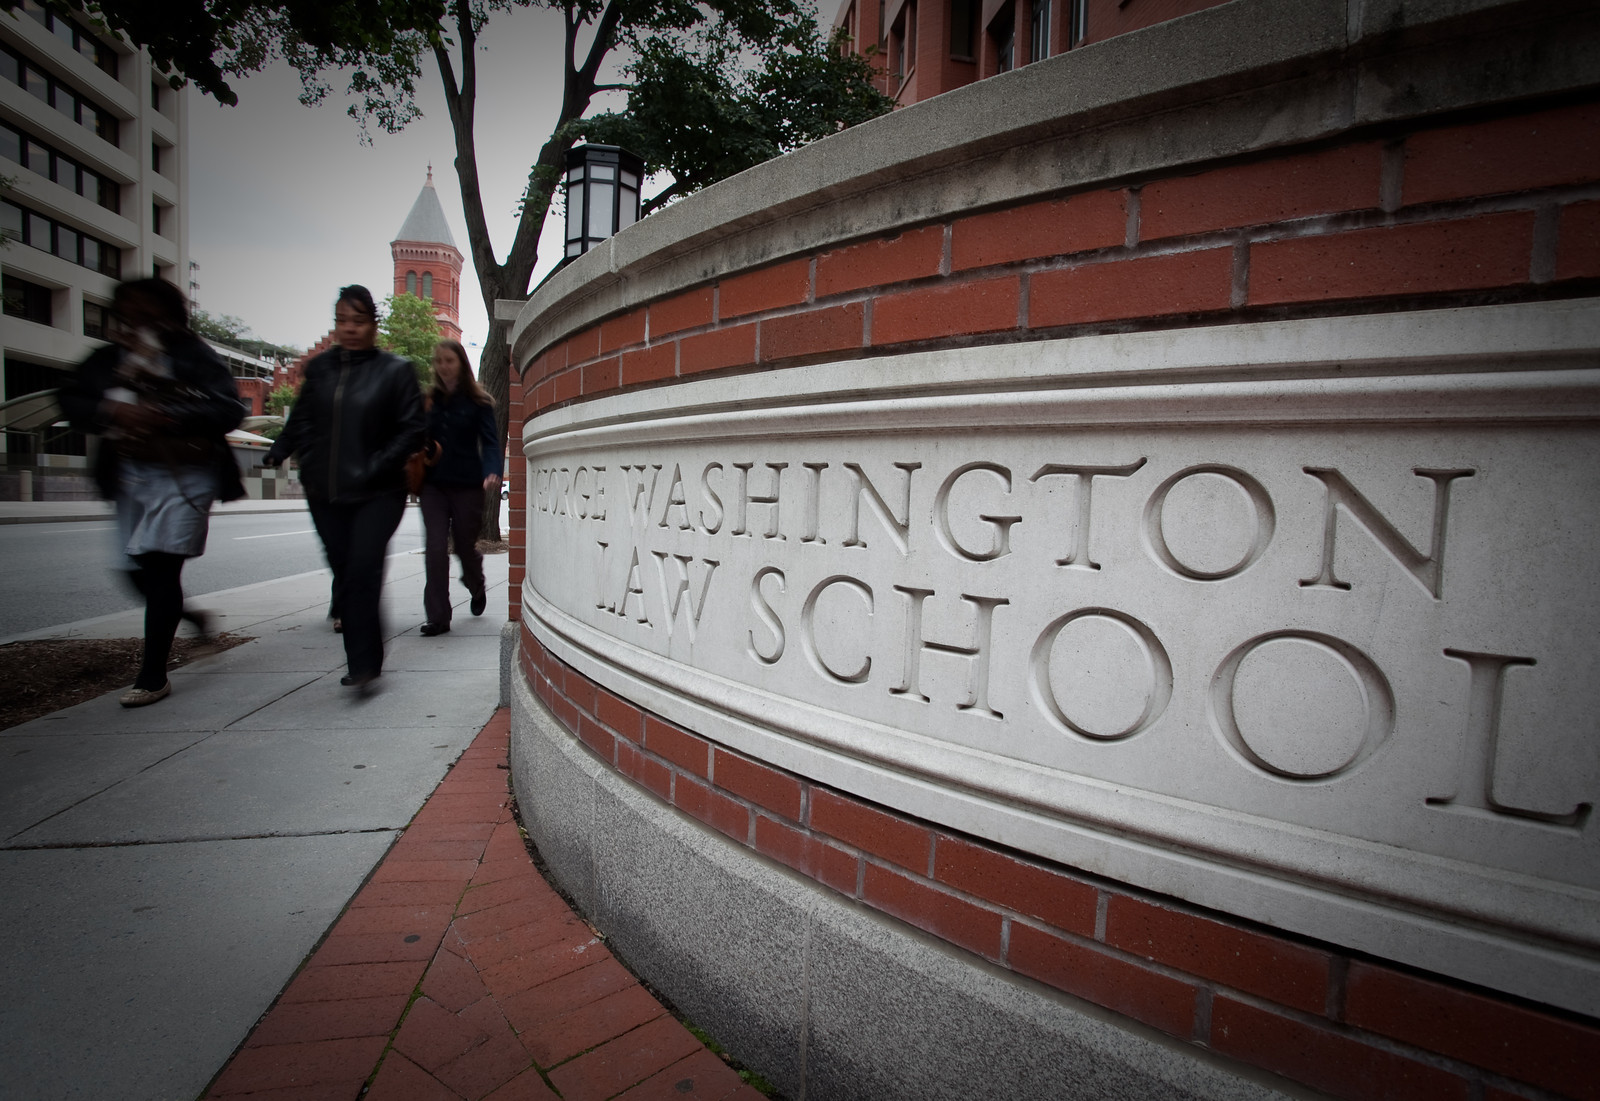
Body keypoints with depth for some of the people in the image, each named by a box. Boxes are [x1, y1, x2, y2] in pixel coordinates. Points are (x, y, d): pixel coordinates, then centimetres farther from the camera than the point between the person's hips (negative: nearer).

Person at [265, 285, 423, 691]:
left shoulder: (395, 371, -1)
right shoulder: (319, 367, 11)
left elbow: (412, 429, -5)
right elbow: (301, 419, 18)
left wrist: (376, 467, -15)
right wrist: (279, 452, 2)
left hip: (377, 494, -4)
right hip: (325, 493, 4)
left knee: (362, 573, -14)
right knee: (344, 574, 7)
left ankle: (363, 663, -6)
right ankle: (363, 660, 19)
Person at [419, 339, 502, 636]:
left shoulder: (478, 402, -1)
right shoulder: (428, 401, 9)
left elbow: (490, 442, -8)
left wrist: (492, 472, -27)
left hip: (467, 485, -2)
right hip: (433, 485, 3)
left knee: (465, 546, 9)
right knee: (435, 549, -6)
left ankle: (477, 589, 42)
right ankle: (437, 616, 1)